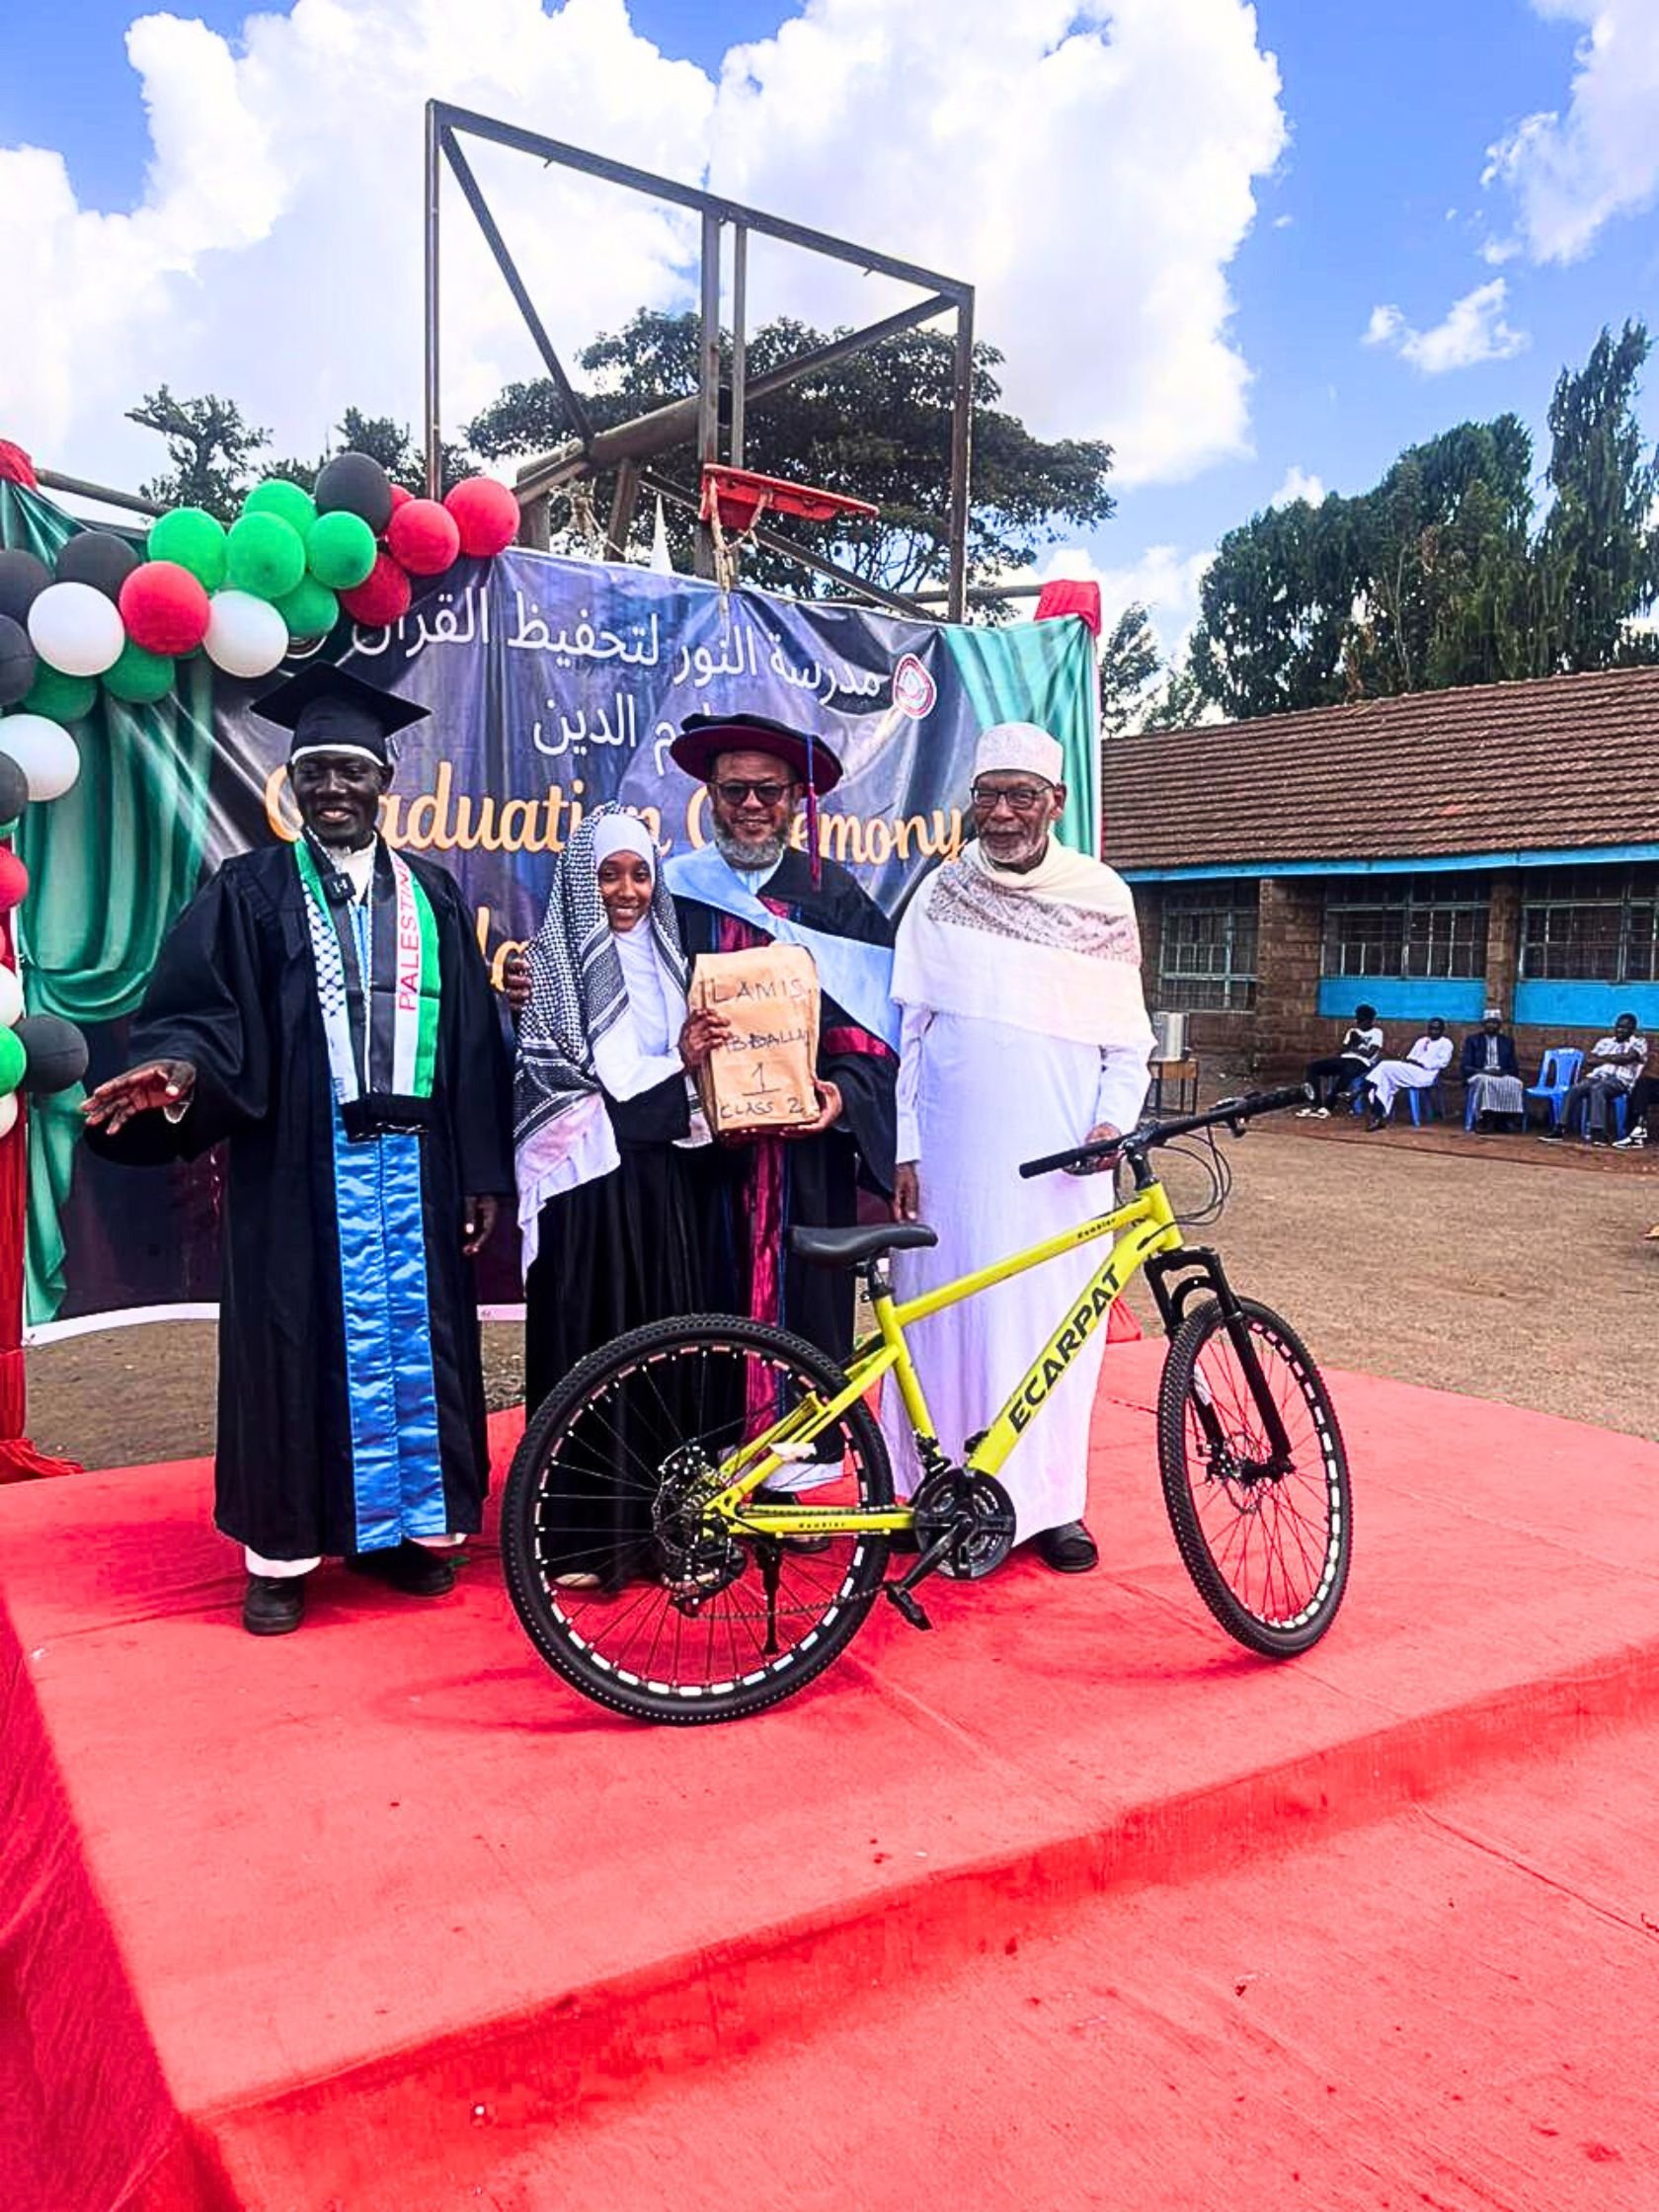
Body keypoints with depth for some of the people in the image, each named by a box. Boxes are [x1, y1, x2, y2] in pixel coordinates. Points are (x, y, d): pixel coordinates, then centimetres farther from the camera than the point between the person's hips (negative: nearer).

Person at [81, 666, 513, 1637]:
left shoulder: (433, 896, 10)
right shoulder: (250, 893, 3)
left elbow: (473, 1041, 8)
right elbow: (205, 1015, -5)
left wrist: (484, 1172, 4)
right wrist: (180, 1068, -29)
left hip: (413, 1166, 3)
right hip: (298, 1166, -2)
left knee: (412, 1336, 8)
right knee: (298, 1342, 3)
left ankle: (404, 1523, 23)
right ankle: (283, 1548, 16)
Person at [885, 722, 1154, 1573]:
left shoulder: (1102, 898, 5)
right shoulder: (941, 896, 5)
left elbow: (1127, 1036, 9)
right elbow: (907, 1032, 5)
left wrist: (1113, 1119, -7)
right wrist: (902, 1149, 0)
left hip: (1061, 1160, 0)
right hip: (954, 1154, 0)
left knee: (1057, 1322, 4)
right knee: (951, 1318, 4)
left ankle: (1050, 1500, 18)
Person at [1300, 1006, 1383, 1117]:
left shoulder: (1376, 1033, 7)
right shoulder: (1353, 1031, 25)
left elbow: (1369, 1054, -6)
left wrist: (1353, 1047, 0)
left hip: (1361, 1062, -7)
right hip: (1344, 1059, 7)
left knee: (1347, 1072, -44)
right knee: (1312, 1066, -15)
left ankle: (1326, 1108, -40)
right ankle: (1317, 1105, -26)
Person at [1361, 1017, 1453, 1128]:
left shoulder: (1446, 1043, 8)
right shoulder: (1422, 1041, 28)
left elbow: (1443, 1062, -6)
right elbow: (1410, 1056, 23)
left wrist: (1422, 1063, -14)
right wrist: (1409, 1060, -2)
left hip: (1426, 1074, -7)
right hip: (1410, 1070, 7)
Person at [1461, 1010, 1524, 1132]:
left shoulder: (1508, 1041, 16)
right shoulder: (1472, 1040, 8)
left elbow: (1514, 1069, 12)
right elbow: (1464, 1067, 0)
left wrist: (1501, 1072, -12)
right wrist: (1484, 1071, -18)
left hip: (1502, 1076, 2)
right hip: (1478, 1076, -2)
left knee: (1515, 1084, -32)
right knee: (1485, 1081, -39)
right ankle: (1483, 1120, -41)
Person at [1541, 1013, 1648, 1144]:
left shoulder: (1639, 1043, 12)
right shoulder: (1605, 1042, 26)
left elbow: (1628, 1057, -9)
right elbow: (1590, 1060, 13)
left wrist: (1605, 1057, 4)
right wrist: (1616, 1059, 3)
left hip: (1620, 1080, -5)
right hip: (1597, 1076, 5)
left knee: (1597, 1088, -38)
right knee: (1574, 1089, -26)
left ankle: (1600, 1132, -45)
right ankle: (1560, 1128, -31)